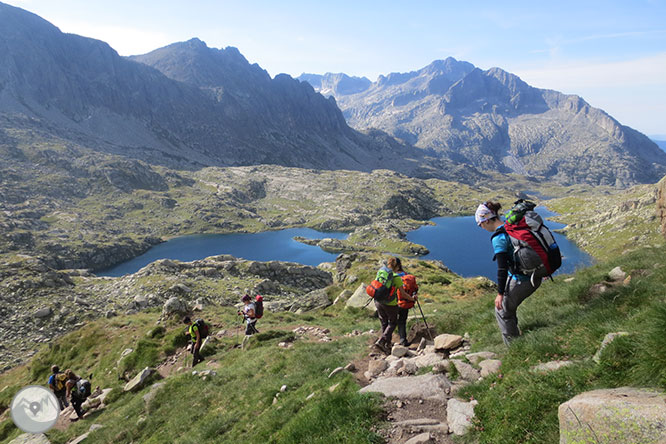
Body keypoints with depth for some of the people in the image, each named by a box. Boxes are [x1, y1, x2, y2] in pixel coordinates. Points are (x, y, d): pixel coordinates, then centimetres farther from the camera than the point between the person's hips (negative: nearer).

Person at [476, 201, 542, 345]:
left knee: (502, 312, 10)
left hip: (521, 281, -8)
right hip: (535, 277, 8)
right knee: (509, 306, 26)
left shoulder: (498, 238, -20)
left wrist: (500, 293, -12)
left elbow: (502, 269, -21)